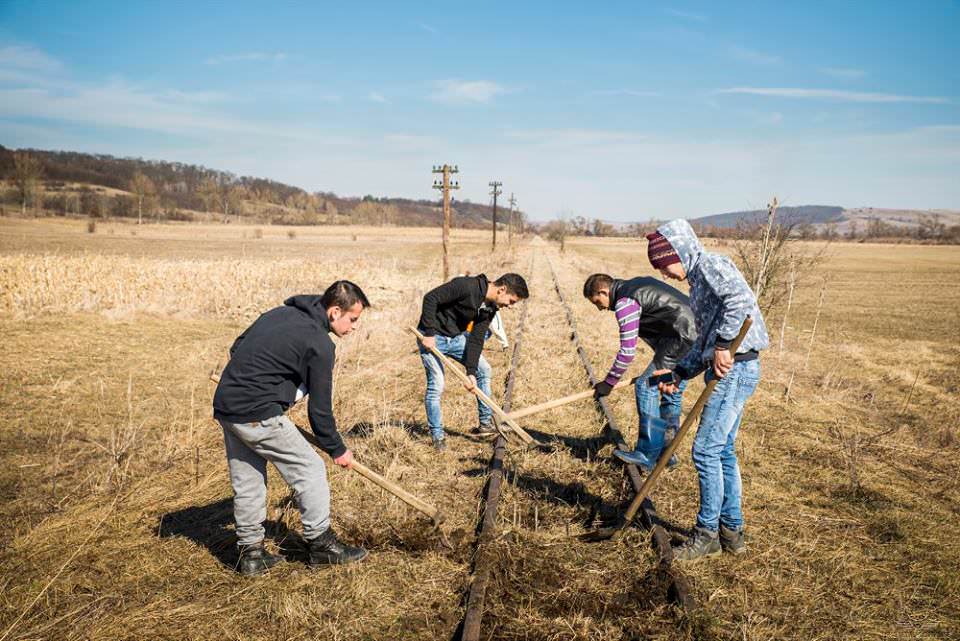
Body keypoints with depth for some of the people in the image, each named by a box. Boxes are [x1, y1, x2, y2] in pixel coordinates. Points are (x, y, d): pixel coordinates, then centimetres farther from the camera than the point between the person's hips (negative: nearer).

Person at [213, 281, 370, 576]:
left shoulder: (280, 312, 12)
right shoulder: (319, 344, -12)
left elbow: (236, 348, 19)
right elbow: (319, 408, -7)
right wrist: (337, 450, 6)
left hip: (225, 405, 9)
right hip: (258, 415, -9)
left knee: (246, 480, 17)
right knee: (310, 469, 5)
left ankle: (250, 552, 27)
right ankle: (321, 543, 15)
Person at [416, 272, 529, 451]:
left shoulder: (490, 308, -2)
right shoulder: (466, 286, -27)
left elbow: (476, 340, -2)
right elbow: (430, 298, -26)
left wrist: (471, 372, -11)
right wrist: (429, 333, -25)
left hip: (456, 337, 8)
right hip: (432, 336, -8)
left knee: (483, 369, 8)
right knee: (436, 385, -11)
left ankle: (486, 423, 18)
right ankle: (437, 436, 4)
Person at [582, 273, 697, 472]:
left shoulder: (625, 303, -11)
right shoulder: (637, 285, 19)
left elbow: (627, 351, -11)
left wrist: (609, 383, 0)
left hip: (683, 339, -10)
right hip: (698, 334, 10)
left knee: (646, 387, -6)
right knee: (672, 394, 16)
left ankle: (647, 456, -2)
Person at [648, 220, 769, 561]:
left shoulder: (710, 264, -8)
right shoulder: (699, 279, 21)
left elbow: (742, 299, -28)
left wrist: (723, 345, -26)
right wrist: (679, 374, 14)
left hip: (734, 369, -10)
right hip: (729, 370, 10)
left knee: (706, 450, -5)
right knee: (723, 451, 15)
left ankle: (707, 534, 7)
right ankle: (731, 530, 25)